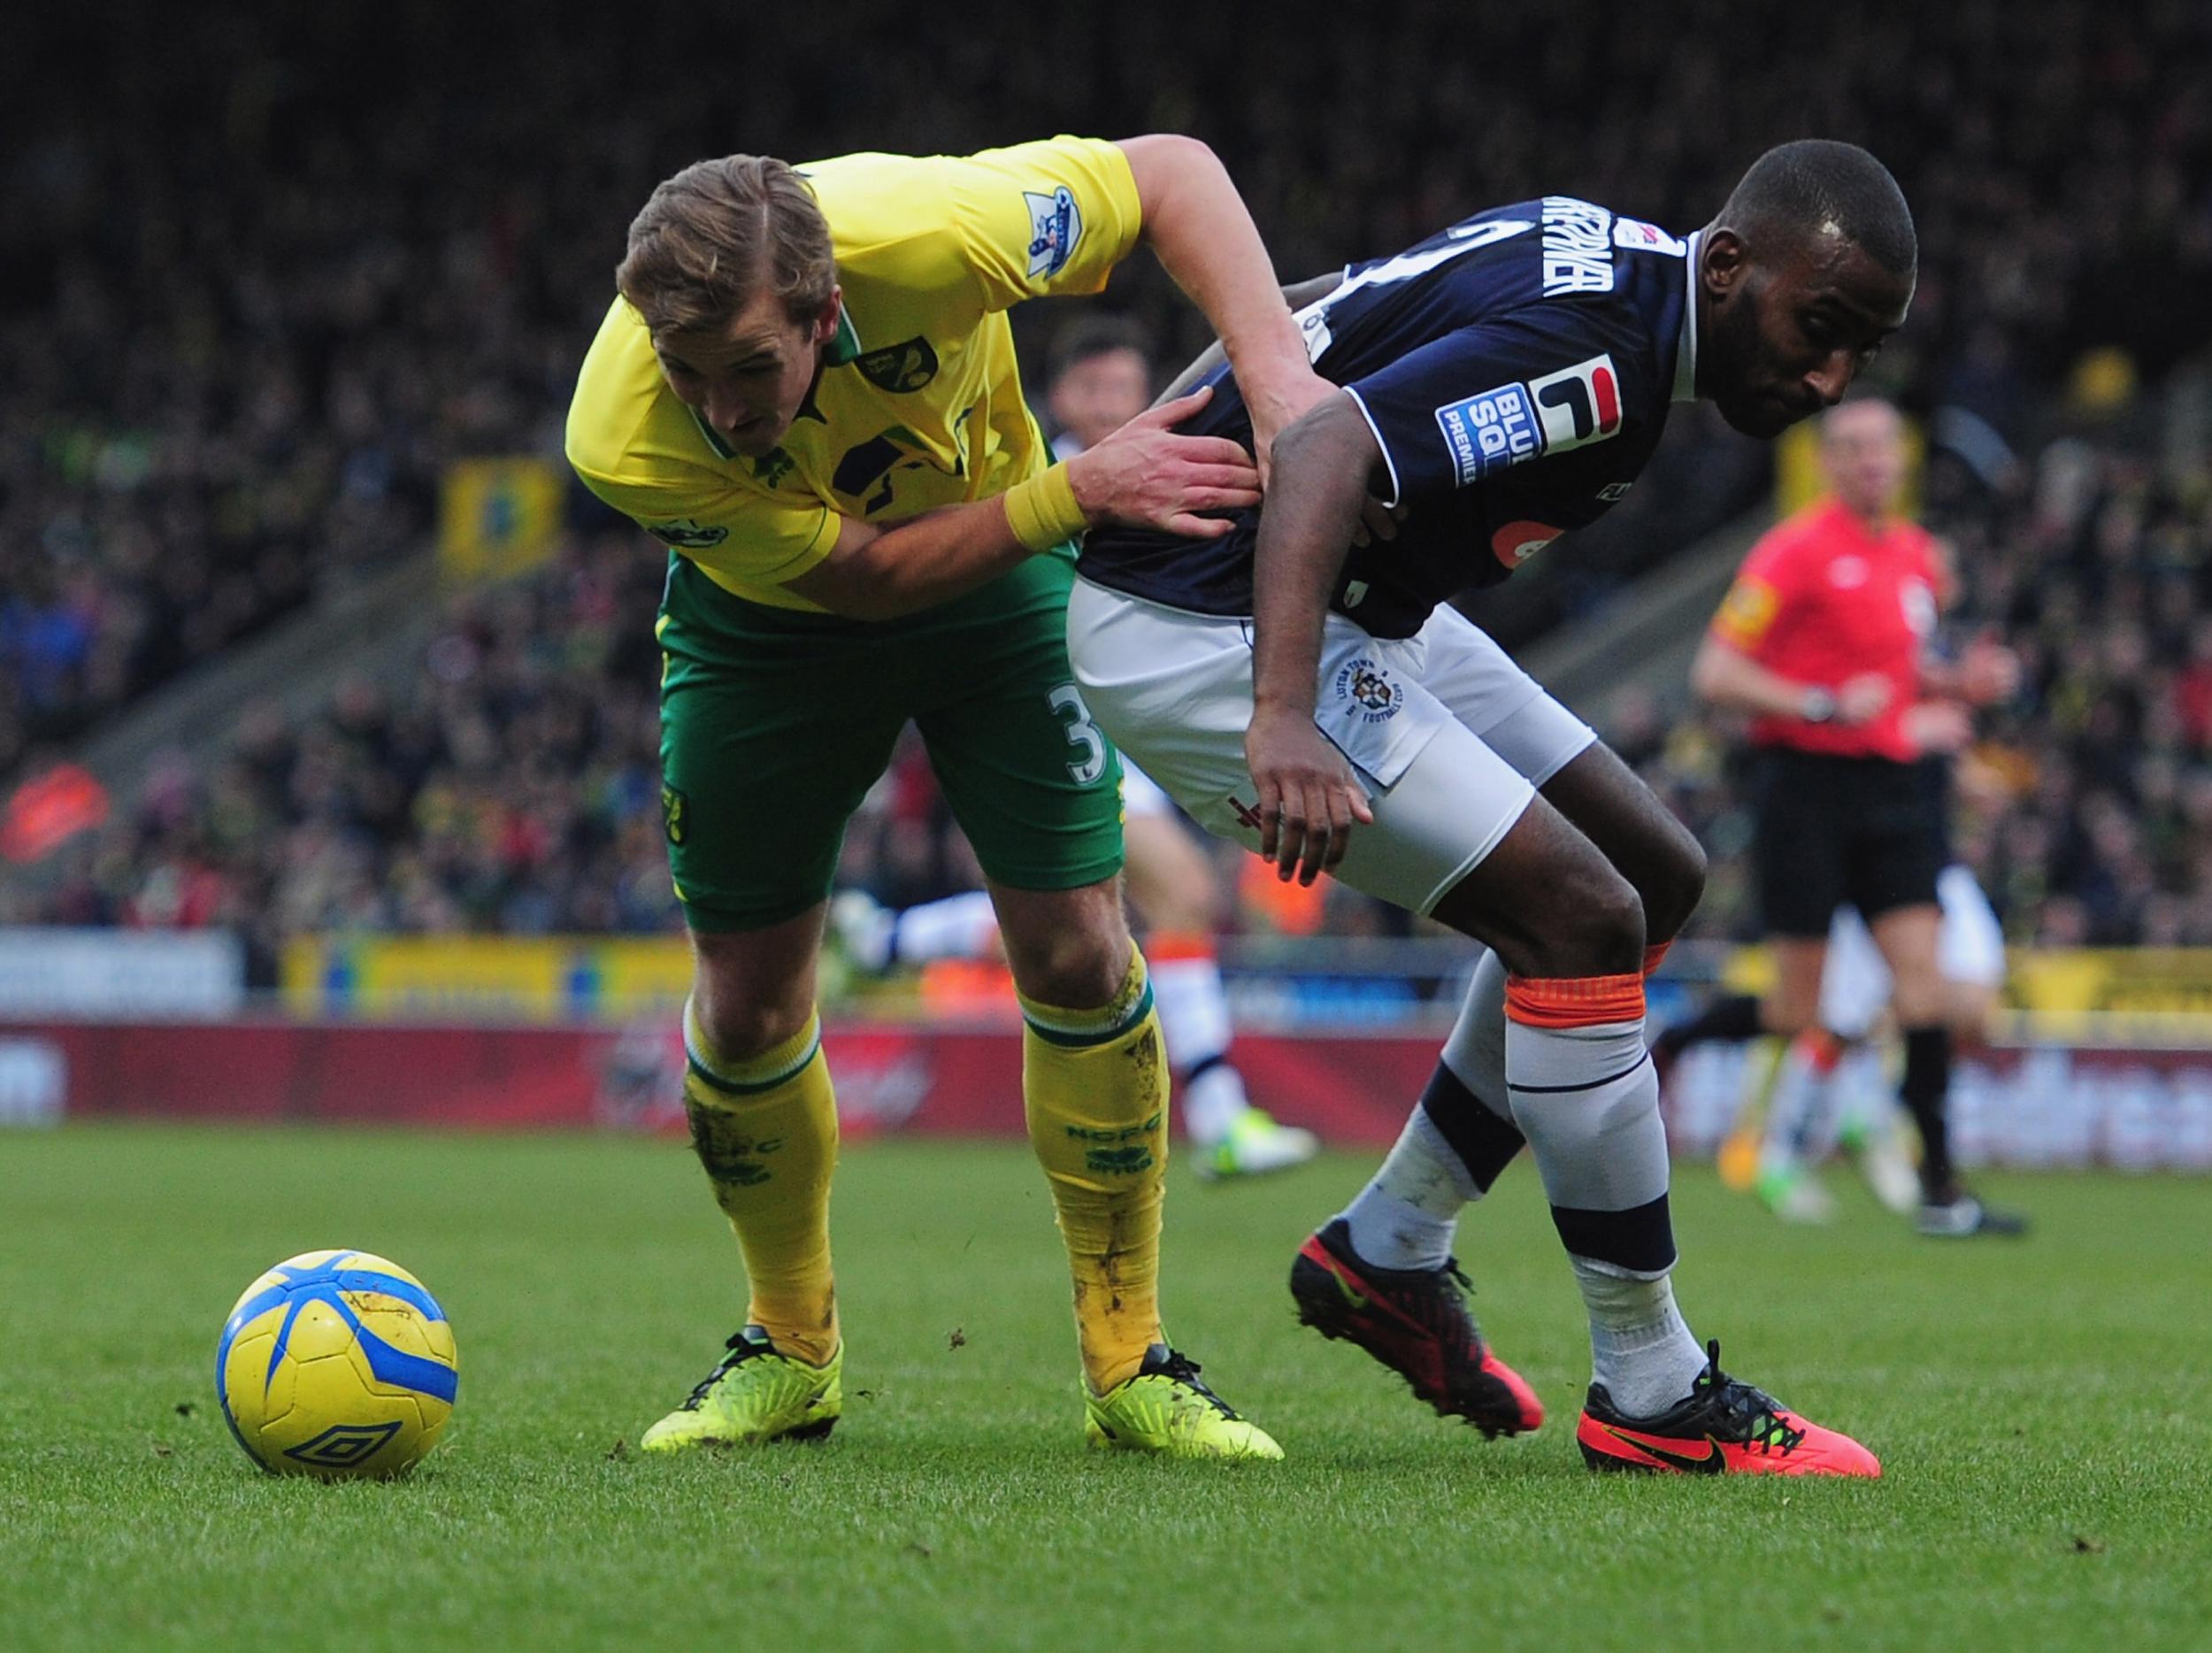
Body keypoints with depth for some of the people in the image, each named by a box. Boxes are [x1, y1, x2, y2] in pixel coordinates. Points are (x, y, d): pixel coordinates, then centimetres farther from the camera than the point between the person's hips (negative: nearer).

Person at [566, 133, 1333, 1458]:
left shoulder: (919, 231, -38)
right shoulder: (622, 439, -36)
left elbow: (1171, 171, -23)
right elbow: (862, 569, -27)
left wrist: (1279, 371, -34)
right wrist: (1081, 488, -36)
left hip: (996, 572, 0)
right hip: (769, 612, 0)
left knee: (1078, 952, -8)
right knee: (747, 1001, -1)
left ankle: (1132, 1365, 5)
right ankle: (793, 1351, 23)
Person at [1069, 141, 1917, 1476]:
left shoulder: (1605, 264, 5)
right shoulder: (1591, 353, -26)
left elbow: (1306, 314, 16)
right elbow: (1327, 449, -40)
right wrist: (1282, 717, -52)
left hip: (1352, 607, 11)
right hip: (1208, 633, -11)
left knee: (1657, 876, 12)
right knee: (1581, 918, -17)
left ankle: (1389, 1253, 19)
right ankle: (1653, 1397, -7)